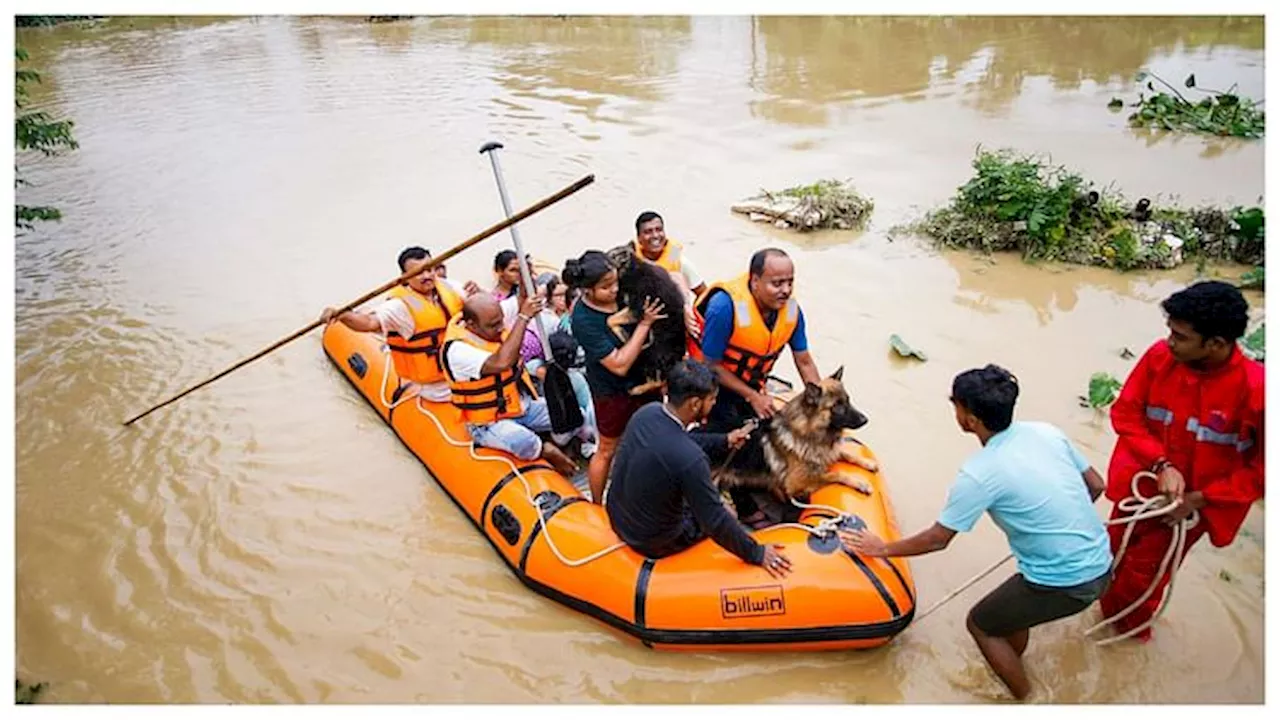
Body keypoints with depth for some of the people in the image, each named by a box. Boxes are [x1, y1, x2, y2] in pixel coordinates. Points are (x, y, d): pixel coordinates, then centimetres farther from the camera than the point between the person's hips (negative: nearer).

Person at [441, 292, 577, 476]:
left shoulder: (494, 324, -6)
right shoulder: (458, 350, -29)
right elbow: (501, 363, -45)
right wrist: (523, 317, -41)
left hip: (523, 404, 7)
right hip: (489, 423, -7)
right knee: (523, 440, -37)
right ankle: (546, 451, -4)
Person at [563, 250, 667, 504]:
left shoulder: (621, 290, -16)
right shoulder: (584, 321, -29)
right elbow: (619, 365, -30)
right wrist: (645, 323, -30)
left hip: (644, 378, 6)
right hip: (614, 392, -6)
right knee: (607, 451, 16)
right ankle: (596, 506, 39)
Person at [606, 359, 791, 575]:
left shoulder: (647, 411, -14)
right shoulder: (690, 459, -35)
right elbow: (716, 523, -23)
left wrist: (724, 441, 15)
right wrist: (756, 553, -10)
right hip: (653, 543, -6)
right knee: (728, 514, 18)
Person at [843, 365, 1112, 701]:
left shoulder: (979, 474, -20)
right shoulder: (1046, 431, -2)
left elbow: (937, 540, -10)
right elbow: (1096, 485, 10)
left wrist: (883, 549, 4)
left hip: (1065, 584, -7)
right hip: (1101, 564, 7)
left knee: (980, 623, 17)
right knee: (1011, 603, 32)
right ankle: (1011, 668, 52)